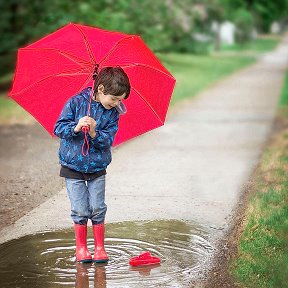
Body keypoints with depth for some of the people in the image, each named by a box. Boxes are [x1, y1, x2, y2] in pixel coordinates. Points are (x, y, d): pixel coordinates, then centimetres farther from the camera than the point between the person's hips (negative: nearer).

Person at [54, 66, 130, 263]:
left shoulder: (113, 112, -4)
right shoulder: (76, 103, -11)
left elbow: (108, 140, -11)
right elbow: (58, 128, -12)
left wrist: (94, 133, -30)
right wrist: (76, 127, -30)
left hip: (98, 168, 2)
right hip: (73, 166, -2)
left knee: (98, 209, 1)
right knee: (80, 210, 0)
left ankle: (100, 247, 15)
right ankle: (81, 247, 16)